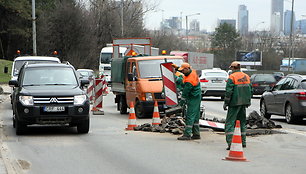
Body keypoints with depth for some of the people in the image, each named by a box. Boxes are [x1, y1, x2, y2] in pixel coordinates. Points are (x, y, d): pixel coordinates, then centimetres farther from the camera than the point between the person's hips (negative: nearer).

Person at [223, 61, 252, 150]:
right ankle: (243, 142, 20)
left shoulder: (232, 77, -10)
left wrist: (226, 103, -7)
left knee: (230, 122, -5)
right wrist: (248, 102, 22)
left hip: (235, 103, -6)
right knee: (242, 121, 17)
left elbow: (229, 91, -14)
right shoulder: (246, 77, 10)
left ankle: (230, 142, -16)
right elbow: (250, 90, 14)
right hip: (244, 103, 6)